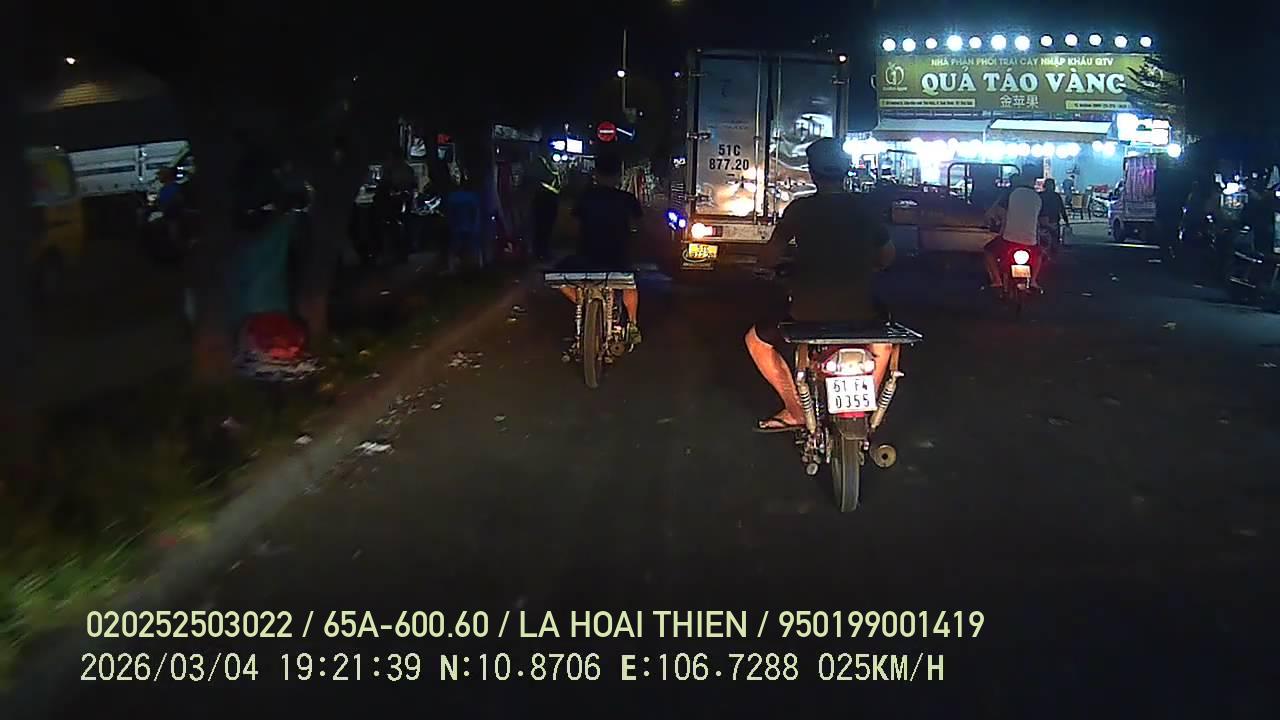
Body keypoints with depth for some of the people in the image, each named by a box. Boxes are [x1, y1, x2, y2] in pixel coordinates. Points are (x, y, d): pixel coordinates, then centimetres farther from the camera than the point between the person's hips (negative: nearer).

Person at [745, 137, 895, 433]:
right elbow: (887, 256, 14)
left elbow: (770, 257, -6)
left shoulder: (800, 208, -6)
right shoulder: (863, 207, 5)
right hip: (860, 309, 3)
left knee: (757, 340, 22)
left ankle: (795, 411, 15)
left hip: (808, 309, -3)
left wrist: (762, 260, 16)